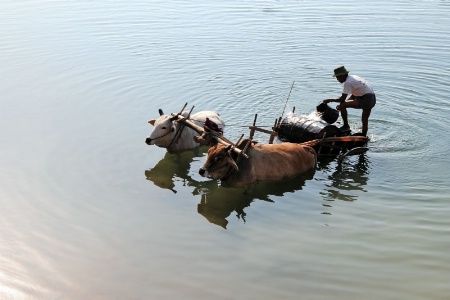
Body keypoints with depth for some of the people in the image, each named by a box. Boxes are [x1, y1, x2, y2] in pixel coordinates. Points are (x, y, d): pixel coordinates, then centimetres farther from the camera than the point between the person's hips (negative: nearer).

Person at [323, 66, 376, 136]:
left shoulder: (348, 82, -13)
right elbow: (353, 96, 18)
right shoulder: (353, 77, 16)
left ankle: (346, 126, 0)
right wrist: (342, 105, 14)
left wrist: (330, 100, -3)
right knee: (365, 121, 21)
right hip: (372, 99, 10)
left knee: (342, 105, -11)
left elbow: (342, 99, -15)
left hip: (365, 100, -10)